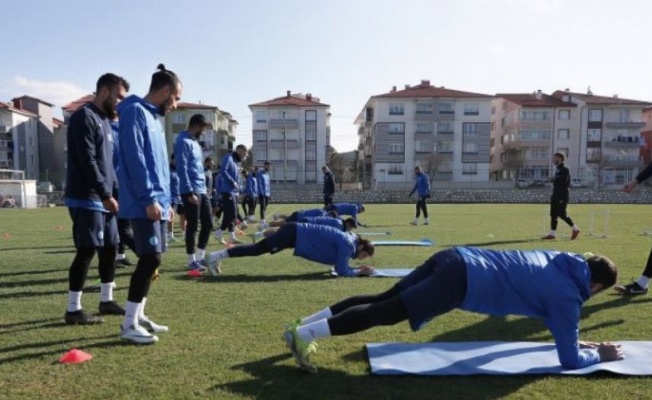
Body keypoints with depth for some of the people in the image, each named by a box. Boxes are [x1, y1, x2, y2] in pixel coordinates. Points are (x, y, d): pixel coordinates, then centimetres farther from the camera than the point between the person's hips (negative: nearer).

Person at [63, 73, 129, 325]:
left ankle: (106, 301, 24)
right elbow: (87, 161, -19)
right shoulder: (84, 117, -11)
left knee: (109, 248, 12)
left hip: (104, 199, 9)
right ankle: (73, 310, 4)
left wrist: (115, 191, 13)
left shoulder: (105, 120, 18)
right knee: (86, 251, -6)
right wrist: (105, 194, -20)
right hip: (87, 200, -9)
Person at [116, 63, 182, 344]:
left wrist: (166, 200, 19)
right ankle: (129, 324, -1)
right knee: (150, 259, -10)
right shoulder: (135, 112, -8)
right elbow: (134, 159, -18)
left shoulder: (153, 117, 20)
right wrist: (149, 198, -20)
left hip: (156, 203, 10)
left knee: (151, 260, 11)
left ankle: (138, 316, 21)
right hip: (144, 204, -10)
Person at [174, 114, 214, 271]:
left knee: (208, 223, 10)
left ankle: (200, 257, 20)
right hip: (191, 192, -9)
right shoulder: (184, 142, -12)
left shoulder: (195, 141, 18)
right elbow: (182, 169, -19)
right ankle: (192, 261, 10)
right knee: (193, 226, -1)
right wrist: (190, 192, -21)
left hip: (202, 190, 9)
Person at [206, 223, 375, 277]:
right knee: (257, 249, -7)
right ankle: (216, 257, -6)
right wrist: (359, 271, -3)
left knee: (257, 249, 11)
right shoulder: (348, 245, -14)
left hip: (297, 232, 8)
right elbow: (341, 271, -15)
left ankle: (218, 256, 15)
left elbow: (339, 265, 26)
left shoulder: (350, 239, 13)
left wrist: (357, 268, 18)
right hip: (296, 234, -8)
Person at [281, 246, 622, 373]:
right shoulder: (568, 295, 3)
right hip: (463, 281, -8)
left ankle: (303, 325, 8)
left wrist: (565, 332, 53)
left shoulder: (558, 261, 26)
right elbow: (569, 359, 7)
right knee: (384, 314, -10)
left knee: (382, 301, 7)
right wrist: (600, 355, 25)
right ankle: (305, 335, -12)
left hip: (456, 258, 8)